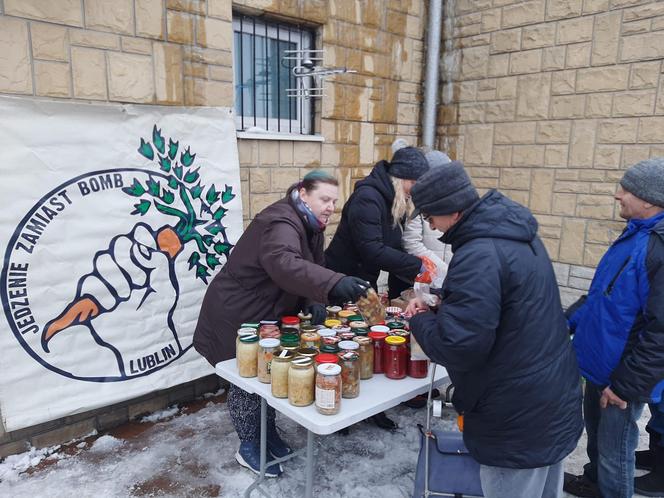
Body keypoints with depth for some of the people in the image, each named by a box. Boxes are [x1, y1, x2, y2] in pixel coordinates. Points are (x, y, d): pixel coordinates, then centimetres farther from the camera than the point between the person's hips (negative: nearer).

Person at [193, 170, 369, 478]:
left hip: (269, 314, 9)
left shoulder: (311, 226, 5)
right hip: (237, 316, -9)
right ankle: (248, 447, 23)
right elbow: (284, 264, -48)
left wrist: (313, 302, -15)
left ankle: (268, 433, 35)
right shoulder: (281, 223, -28)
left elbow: (311, 269, 5)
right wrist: (334, 284, -60)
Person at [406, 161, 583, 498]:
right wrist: (439, 307, 3)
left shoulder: (479, 255, -29)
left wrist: (420, 320, -12)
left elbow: (457, 347, -32)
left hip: (517, 422, -9)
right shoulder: (515, 233, 3)